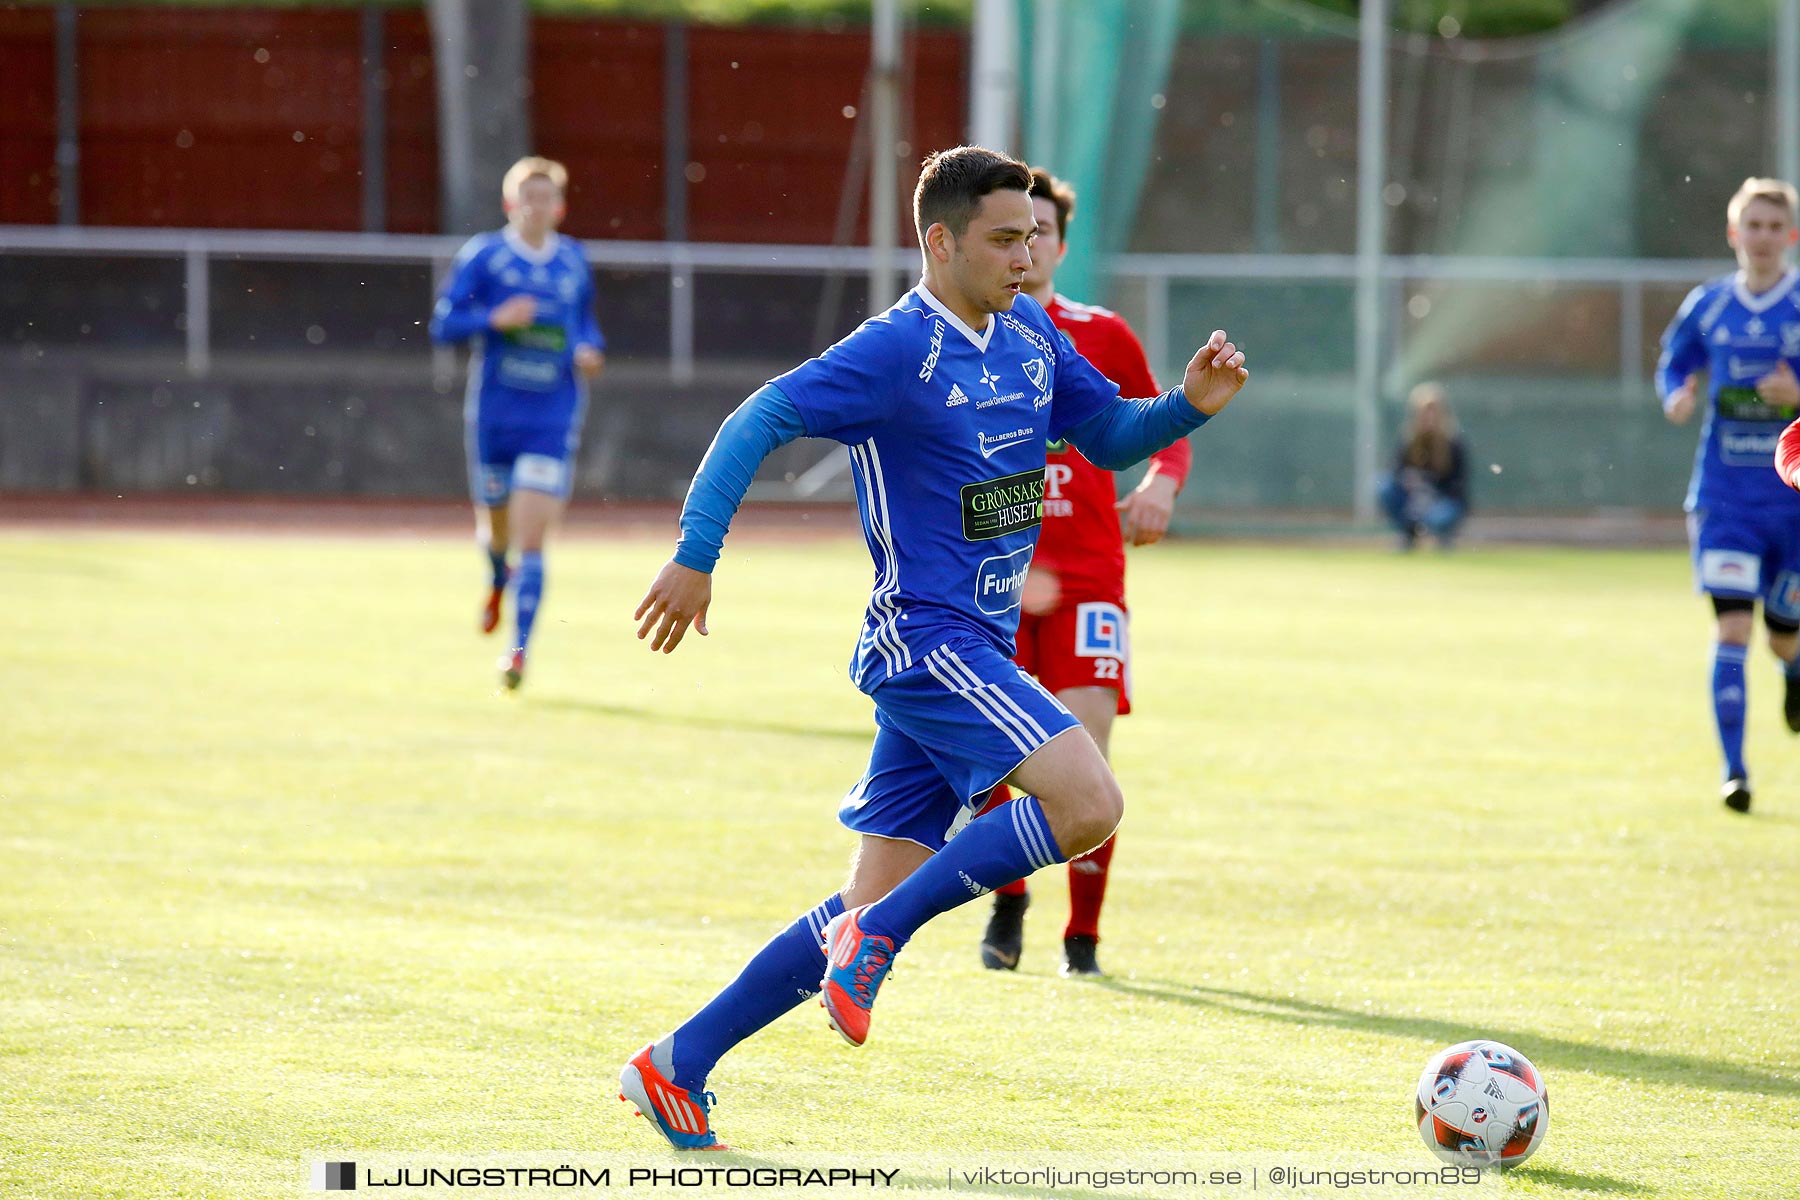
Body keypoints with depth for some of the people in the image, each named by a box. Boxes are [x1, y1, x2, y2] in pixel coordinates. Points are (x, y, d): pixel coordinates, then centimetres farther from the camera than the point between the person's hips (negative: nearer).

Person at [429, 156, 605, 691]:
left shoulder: (574, 261, 6)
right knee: (497, 527, 15)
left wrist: (591, 352, 0)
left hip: (554, 419, 0)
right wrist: (495, 319, -21)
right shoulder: (483, 255, -2)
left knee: (531, 540, -12)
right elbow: (443, 324, -5)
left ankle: (519, 650, -11)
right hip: (494, 414, 0)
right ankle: (499, 580, 51)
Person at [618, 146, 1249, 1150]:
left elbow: (1111, 435, 21)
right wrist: (696, 557, -19)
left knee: (874, 909, 7)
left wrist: (1190, 406, 1)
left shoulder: (1031, 336, 12)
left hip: (978, 653, 9)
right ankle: (877, 936, -14)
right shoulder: (898, 350, -13)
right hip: (924, 641, -8)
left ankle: (677, 1066, 13)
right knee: (1089, 803, -25)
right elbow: (758, 422, -14)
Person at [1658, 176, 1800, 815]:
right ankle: (1733, 770, -9)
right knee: (1732, 629, -12)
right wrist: (1675, 398, -3)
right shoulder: (1706, 306, 3)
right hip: (1725, 495, 1)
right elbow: (1673, 362, 19)